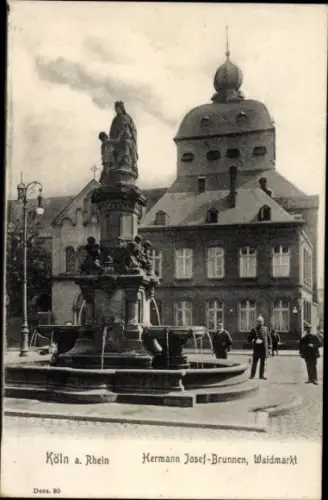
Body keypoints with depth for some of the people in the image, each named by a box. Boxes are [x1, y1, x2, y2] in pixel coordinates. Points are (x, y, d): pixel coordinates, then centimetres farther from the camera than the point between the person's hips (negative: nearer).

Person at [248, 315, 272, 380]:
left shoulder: (265, 329, 7)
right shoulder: (254, 330, 1)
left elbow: (269, 338, 11)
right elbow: (249, 338, 2)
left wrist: (269, 347, 6)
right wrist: (254, 341, -18)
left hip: (264, 349, 2)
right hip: (256, 349, -2)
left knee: (263, 362, 6)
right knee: (254, 362, -3)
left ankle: (261, 375, 13)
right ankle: (252, 375, 4)